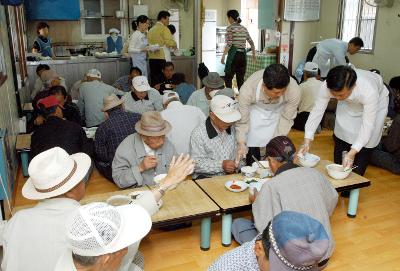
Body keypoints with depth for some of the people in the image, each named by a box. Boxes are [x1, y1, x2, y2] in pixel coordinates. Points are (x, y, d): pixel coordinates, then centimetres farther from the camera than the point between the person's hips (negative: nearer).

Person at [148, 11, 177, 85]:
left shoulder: (151, 30, 16)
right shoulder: (164, 29, -4)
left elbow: (149, 44, 13)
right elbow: (170, 42, -13)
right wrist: (175, 45, 5)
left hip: (151, 58, 7)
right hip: (161, 58, -7)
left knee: (153, 80, 7)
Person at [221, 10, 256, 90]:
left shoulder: (230, 28, -4)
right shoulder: (244, 28, 13)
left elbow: (229, 44, -14)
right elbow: (251, 43, 12)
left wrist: (223, 56, -14)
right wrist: (254, 55, 21)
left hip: (234, 54, -6)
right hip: (243, 54, 6)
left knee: (228, 78, 1)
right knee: (241, 79, 9)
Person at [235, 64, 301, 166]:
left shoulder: (294, 90, -36)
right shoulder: (247, 89, -39)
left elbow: (287, 118, -18)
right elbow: (242, 120, -25)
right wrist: (241, 143, -36)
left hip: (279, 110, 1)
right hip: (255, 108, 0)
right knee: (252, 144, -2)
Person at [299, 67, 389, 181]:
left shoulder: (369, 91, -45)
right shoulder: (328, 86, -37)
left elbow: (367, 124, -37)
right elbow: (317, 111, -27)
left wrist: (352, 152, -44)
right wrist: (307, 141, -32)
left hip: (376, 101, -3)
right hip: (349, 103, 3)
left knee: (365, 144, -6)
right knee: (340, 136, 1)